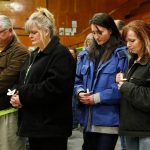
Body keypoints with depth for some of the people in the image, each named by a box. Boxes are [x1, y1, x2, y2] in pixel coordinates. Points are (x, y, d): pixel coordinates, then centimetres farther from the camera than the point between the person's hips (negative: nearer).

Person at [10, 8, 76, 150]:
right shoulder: (34, 54, 18)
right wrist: (16, 94, -2)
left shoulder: (61, 53, -11)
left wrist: (24, 97, -18)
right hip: (33, 122, 9)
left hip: (51, 125, -9)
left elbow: (54, 87, -22)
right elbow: (24, 81, 21)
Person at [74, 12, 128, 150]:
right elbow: (77, 80, 15)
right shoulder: (86, 55, 11)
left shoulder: (122, 54, -8)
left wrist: (97, 98, -15)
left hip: (109, 120, -6)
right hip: (88, 119, 6)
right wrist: (80, 92, -8)